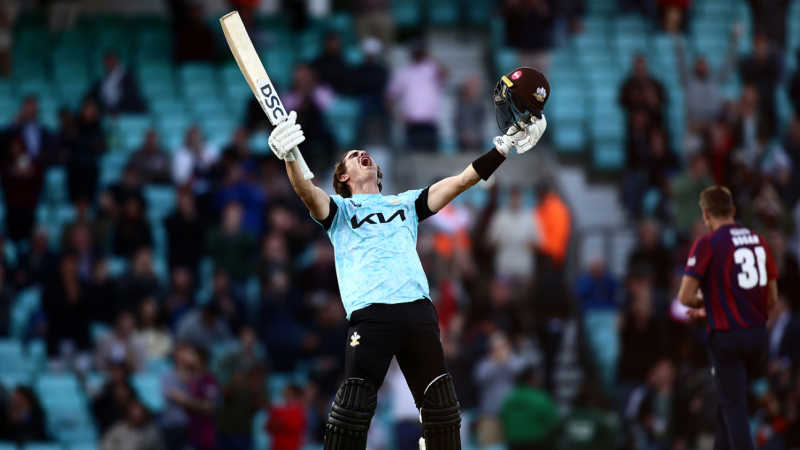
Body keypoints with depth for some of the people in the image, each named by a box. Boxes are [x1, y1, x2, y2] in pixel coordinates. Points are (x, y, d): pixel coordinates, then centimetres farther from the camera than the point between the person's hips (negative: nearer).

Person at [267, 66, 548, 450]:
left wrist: (504, 147, 11)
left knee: (441, 405, -3)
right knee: (354, 405, -18)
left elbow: (460, 182, 21)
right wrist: (290, 159, -25)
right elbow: (308, 193, -4)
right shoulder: (340, 210, 17)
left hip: (417, 309, 4)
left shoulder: (406, 203, 28)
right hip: (370, 314, -4)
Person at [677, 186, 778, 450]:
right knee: (730, 402, 21)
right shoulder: (758, 241, 8)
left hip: (726, 337, -6)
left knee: (734, 409, -3)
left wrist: (703, 304, 11)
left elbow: (685, 297, -13)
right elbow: (771, 297, 13)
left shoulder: (707, 244, -9)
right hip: (759, 336, 6)